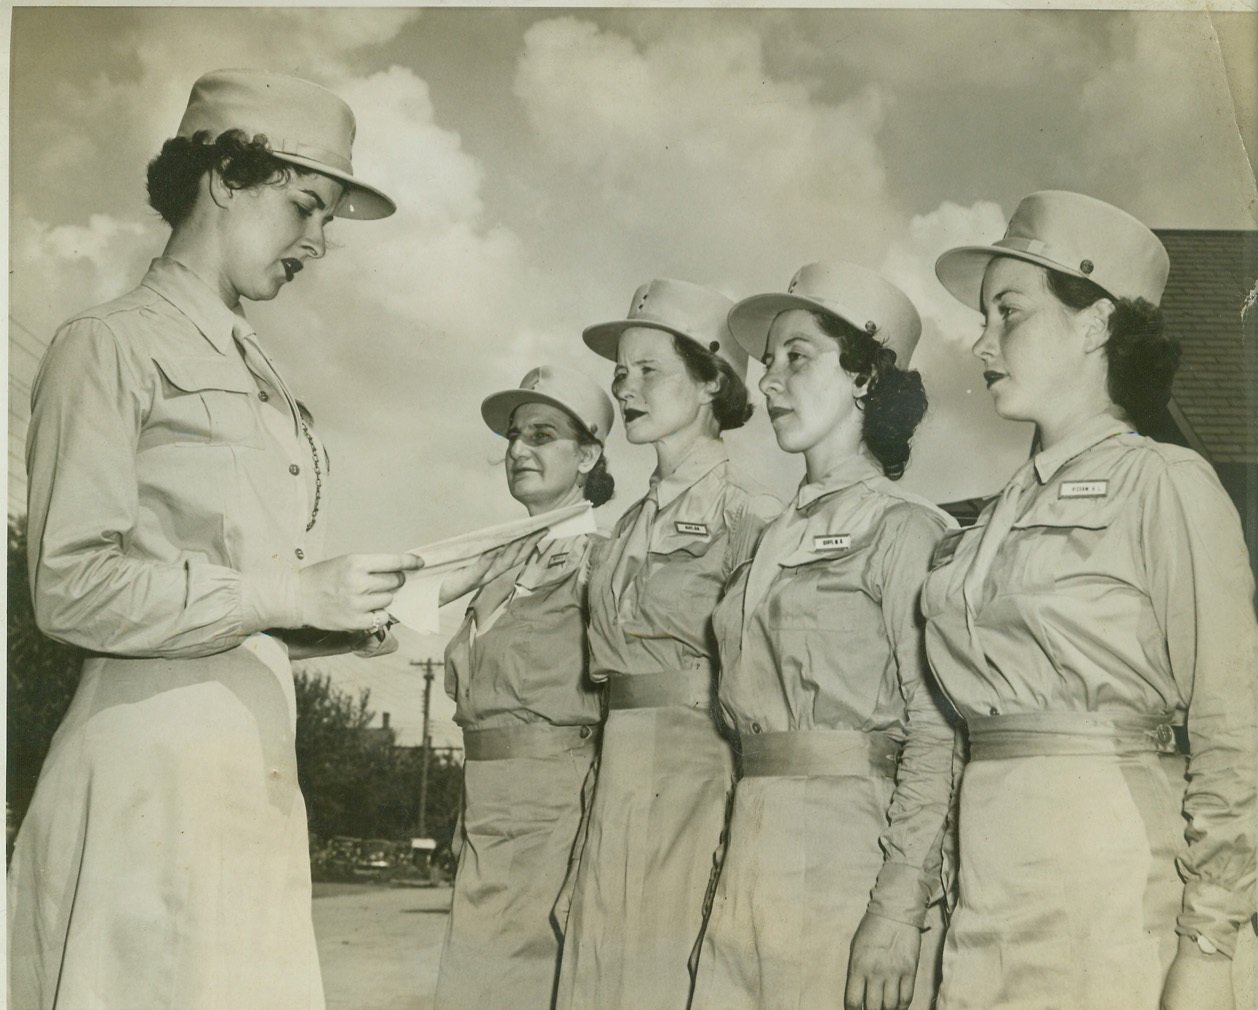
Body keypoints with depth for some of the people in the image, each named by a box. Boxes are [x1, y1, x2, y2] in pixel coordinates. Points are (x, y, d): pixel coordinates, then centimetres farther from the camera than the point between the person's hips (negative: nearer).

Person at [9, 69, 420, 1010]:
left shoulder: (261, 376, 19)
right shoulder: (110, 346, -3)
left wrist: (351, 623, 3)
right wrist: (289, 594, -13)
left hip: (259, 769, 7)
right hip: (154, 764, -7)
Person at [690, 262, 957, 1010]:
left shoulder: (904, 528, -4)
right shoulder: (781, 536, 17)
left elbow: (937, 732, -11)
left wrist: (899, 908, -17)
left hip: (851, 854, -6)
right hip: (753, 856, 6)